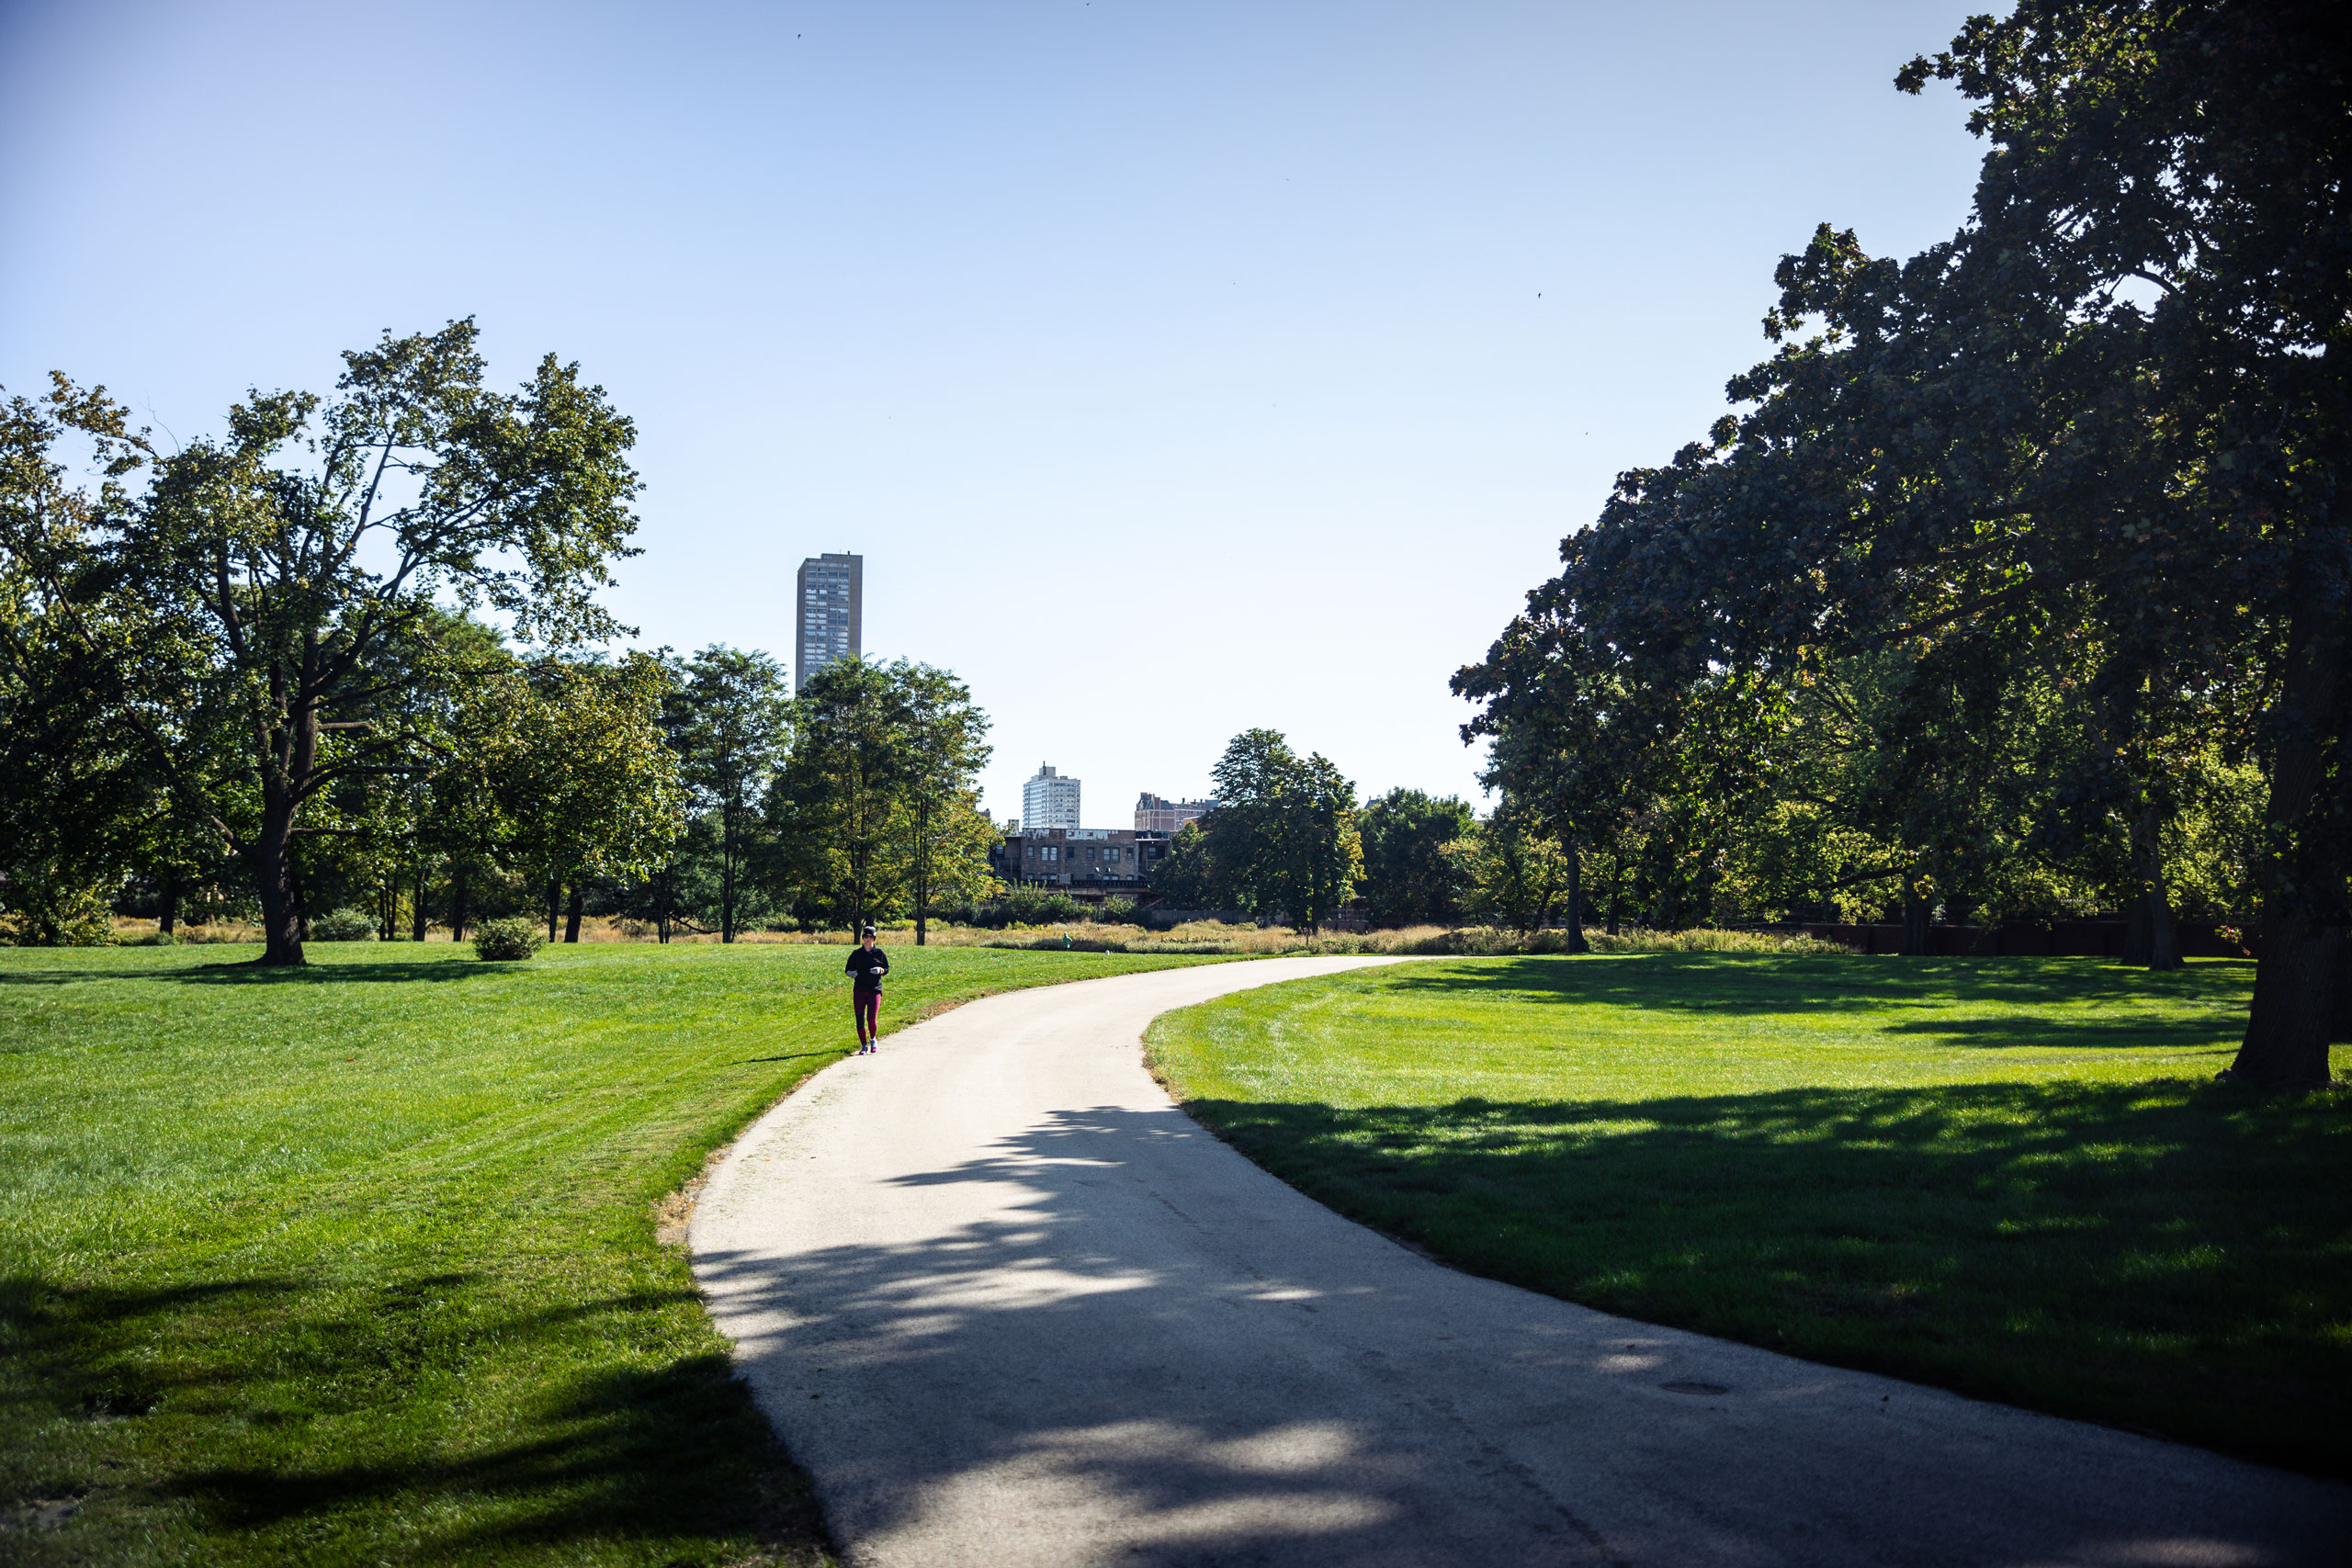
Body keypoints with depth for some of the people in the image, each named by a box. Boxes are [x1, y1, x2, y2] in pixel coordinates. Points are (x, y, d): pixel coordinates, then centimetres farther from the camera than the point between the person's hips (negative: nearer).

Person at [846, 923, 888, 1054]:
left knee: (871, 1018, -12)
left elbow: (887, 968, 10)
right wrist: (850, 973, -10)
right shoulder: (856, 953, 9)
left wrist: (880, 970, -12)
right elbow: (848, 968, 14)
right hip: (859, 990, 2)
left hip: (875, 990, -2)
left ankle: (873, 1039, 16)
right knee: (860, 1019, -1)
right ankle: (864, 1046, 12)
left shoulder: (879, 953, 6)